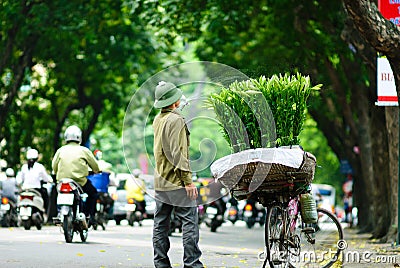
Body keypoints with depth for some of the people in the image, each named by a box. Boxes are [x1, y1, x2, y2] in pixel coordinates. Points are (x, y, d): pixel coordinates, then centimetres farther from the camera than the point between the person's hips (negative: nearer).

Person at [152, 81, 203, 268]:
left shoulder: (157, 119, 14)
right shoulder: (176, 120, -13)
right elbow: (178, 152, -18)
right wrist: (188, 180, -17)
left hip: (160, 182, 9)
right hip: (177, 182, -9)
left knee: (160, 224, 8)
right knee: (189, 221, -7)